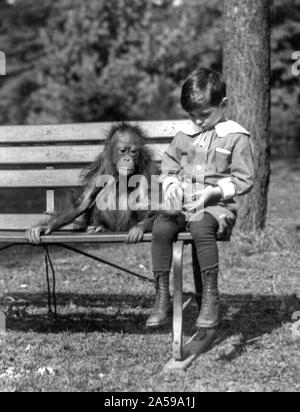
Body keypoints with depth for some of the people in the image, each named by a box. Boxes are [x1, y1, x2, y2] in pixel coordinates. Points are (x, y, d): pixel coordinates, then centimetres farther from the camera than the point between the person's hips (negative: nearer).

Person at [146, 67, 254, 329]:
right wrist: (171, 184, 2)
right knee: (161, 227, -27)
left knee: (201, 228, -38)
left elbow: (243, 180, -3)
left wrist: (213, 193, -15)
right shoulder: (185, 136, 15)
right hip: (183, 205, 5)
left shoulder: (236, 138, 0)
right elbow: (169, 166, 25)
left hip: (218, 207, -5)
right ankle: (162, 297, -22)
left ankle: (211, 297, -30)